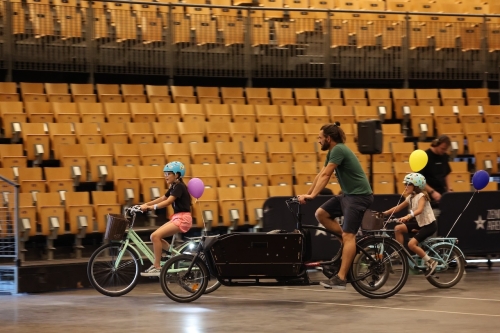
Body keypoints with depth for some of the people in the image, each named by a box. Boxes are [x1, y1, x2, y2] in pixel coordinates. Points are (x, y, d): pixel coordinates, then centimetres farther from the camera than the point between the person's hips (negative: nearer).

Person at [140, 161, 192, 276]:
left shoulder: (179, 187, -14)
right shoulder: (173, 187, 16)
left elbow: (168, 202, -25)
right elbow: (162, 199, 14)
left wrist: (150, 207, -32)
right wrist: (146, 204, 0)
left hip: (183, 219, -10)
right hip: (176, 218, 10)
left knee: (156, 236, -21)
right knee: (155, 236, 0)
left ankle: (157, 267, -18)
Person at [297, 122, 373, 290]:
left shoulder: (339, 150, -16)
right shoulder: (332, 152, 14)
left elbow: (325, 175, -22)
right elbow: (320, 175, 15)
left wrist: (312, 195, -24)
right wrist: (307, 194, 12)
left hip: (359, 195, -10)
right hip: (348, 194, 10)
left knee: (348, 235, -13)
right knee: (321, 214, 3)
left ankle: (341, 278, -16)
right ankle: (349, 239, 10)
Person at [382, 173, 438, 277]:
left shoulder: (421, 196, -17)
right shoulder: (410, 197, 8)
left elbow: (419, 210, -34)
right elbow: (398, 207, 9)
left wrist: (408, 216, -50)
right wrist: (384, 213, -2)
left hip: (429, 224, -8)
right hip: (419, 223, 8)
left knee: (411, 244, -23)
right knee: (398, 228, -8)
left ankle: (431, 262, -12)